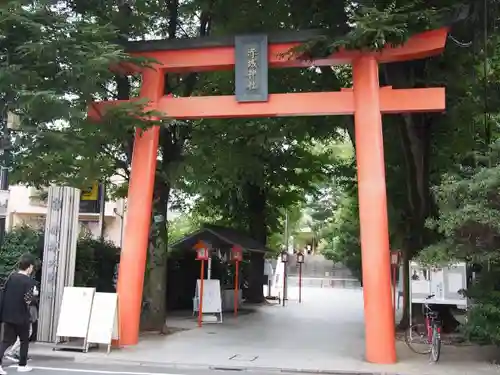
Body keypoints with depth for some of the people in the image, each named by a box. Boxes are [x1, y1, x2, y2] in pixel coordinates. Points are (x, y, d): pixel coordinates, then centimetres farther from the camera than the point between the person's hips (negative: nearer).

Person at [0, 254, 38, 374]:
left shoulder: (11, 277, 4)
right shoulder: (29, 281, -15)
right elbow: (27, 300, -23)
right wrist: (33, 294, -3)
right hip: (21, 316, -5)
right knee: (24, 341, 13)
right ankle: (22, 365, 19)